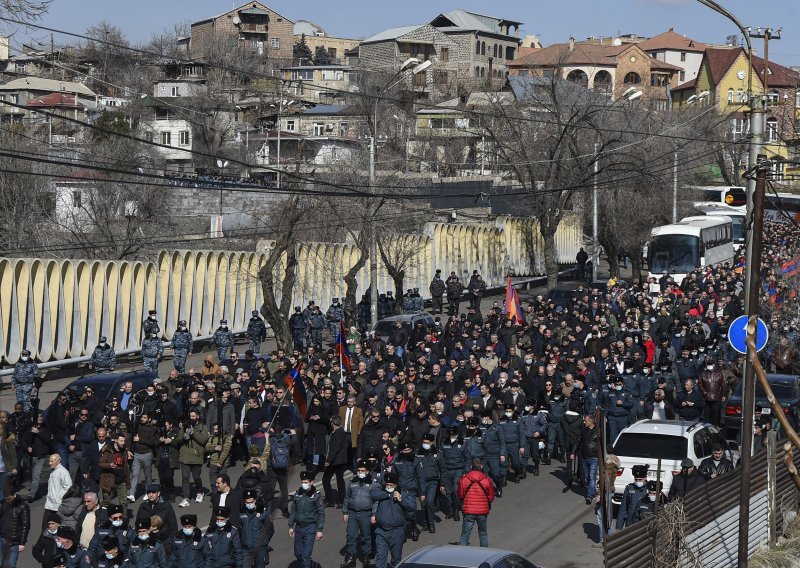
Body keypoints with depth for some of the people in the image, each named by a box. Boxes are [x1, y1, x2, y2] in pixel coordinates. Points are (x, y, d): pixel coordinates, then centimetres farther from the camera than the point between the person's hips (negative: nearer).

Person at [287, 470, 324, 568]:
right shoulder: (297, 494, 5)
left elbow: (321, 514, -7)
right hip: (298, 527, 5)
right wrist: (291, 526, 10)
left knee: (306, 555, -9)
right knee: (298, 554, 13)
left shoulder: (316, 495, -9)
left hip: (310, 527, -5)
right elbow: (292, 511, 12)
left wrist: (319, 530, -10)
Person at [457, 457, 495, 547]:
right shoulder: (487, 480, -8)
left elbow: (460, 496, 2)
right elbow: (491, 498, 0)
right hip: (483, 511, 1)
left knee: (465, 534, 4)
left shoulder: (463, 479, -8)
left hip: (468, 511, -1)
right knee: (483, 533, 16)